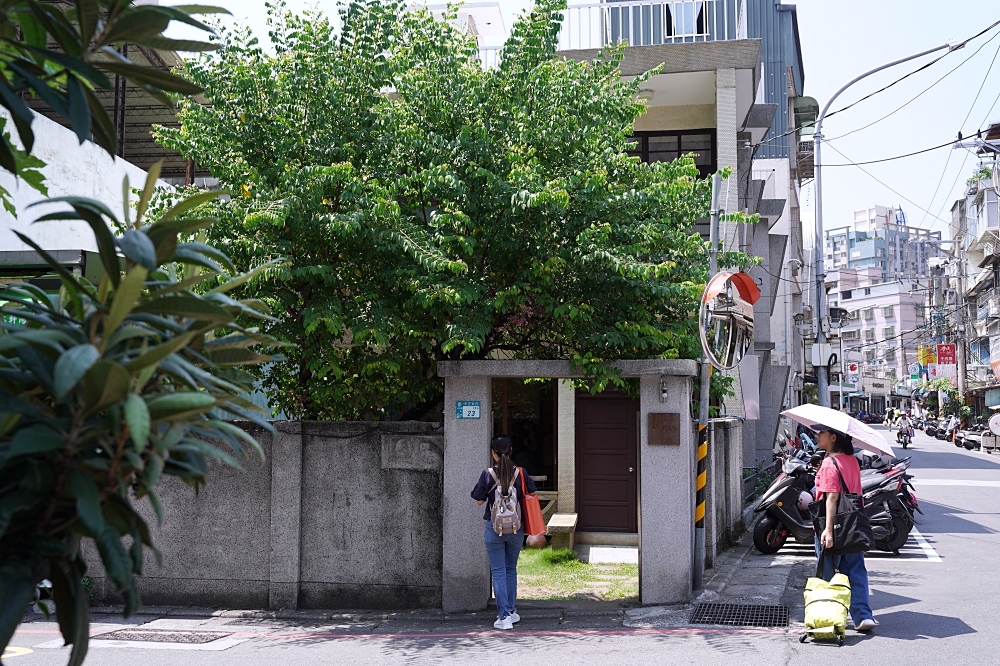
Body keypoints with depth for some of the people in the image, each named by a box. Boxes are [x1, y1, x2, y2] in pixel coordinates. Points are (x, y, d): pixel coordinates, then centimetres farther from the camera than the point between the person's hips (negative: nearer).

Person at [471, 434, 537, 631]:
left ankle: (504, 616, -3)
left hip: (494, 528, -2)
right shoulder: (520, 473, -4)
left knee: (498, 572, 2)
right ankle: (512, 611, 24)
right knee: (511, 570, 18)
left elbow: (479, 501, -2)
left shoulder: (488, 475, -10)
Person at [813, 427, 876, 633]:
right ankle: (864, 616, 3)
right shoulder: (852, 461, 9)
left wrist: (828, 529, -27)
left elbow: (832, 497, -23)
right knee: (856, 571, 9)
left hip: (835, 526, -7)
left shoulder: (830, 463, -16)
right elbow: (854, 492, 14)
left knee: (828, 573, 5)